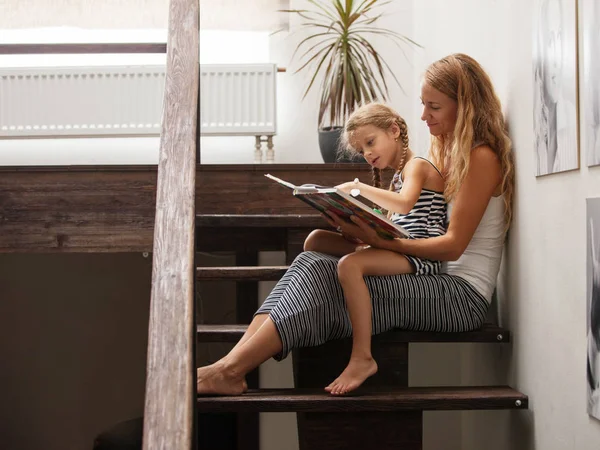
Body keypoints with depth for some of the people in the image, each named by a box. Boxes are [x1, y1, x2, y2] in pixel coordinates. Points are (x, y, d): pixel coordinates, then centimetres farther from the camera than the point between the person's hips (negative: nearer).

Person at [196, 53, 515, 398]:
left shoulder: (482, 158, -8)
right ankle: (232, 366, -27)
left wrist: (380, 241, -24)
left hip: (464, 295, -8)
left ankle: (230, 370, -26)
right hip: (435, 282, 8)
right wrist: (370, 232, -1)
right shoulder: (447, 151, 20)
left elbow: (453, 245, -14)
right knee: (311, 262, -14)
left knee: (323, 275, -24)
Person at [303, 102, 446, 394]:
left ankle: (362, 358, -31)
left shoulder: (417, 165, -2)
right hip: (395, 248, 10)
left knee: (350, 264, -34)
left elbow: (404, 204, -25)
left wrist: (357, 187, -24)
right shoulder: (397, 177, 27)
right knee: (316, 239, 3)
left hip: (420, 256, -10)